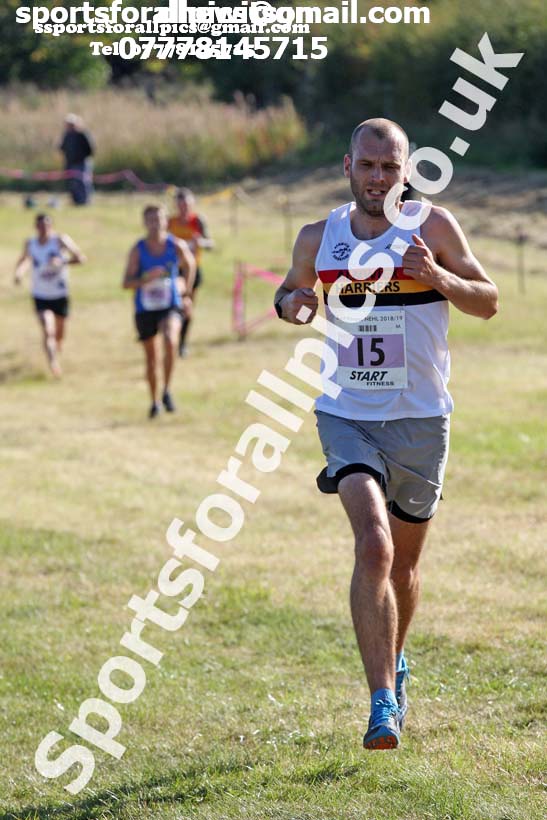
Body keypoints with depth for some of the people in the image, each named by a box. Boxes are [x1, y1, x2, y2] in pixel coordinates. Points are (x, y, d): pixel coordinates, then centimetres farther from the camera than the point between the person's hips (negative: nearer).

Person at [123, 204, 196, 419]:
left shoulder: (176, 246, -5)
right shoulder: (138, 250, -8)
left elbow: (190, 265, 16)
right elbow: (127, 283, -12)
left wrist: (186, 293, 17)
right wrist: (147, 278, -30)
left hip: (170, 306, -1)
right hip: (145, 310, 1)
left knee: (170, 340, -30)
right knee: (151, 357, 11)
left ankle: (166, 392, -15)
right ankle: (154, 402, 30)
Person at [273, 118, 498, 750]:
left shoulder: (432, 227, -4)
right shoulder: (318, 239, 3)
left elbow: (489, 302, -2)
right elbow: (288, 295, 20)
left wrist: (439, 278, -21)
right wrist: (294, 305, -4)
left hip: (419, 419, 0)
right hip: (346, 415, 0)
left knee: (403, 563, 14)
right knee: (373, 544, -22)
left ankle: (393, 662, 44)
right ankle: (382, 703, -22)